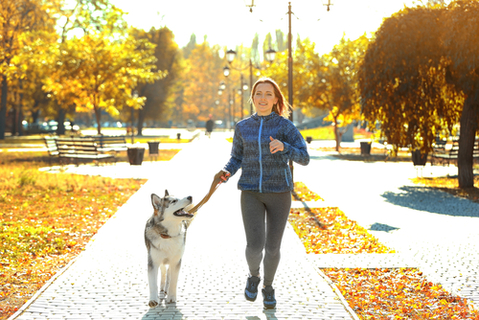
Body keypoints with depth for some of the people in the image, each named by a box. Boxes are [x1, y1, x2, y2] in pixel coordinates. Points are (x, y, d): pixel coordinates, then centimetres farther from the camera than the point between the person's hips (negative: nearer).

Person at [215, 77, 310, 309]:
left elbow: (304, 158, -10)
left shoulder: (285, 126, -4)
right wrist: (226, 173, -10)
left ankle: (268, 286, 35)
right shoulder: (242, 127, 4)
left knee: (273, 248, 6)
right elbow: (236, 159, 12)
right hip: (252, 192, 1)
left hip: (279, 192, -1)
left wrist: (283, 147, -29)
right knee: (254, 246, -14)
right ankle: (253, 276, 21)